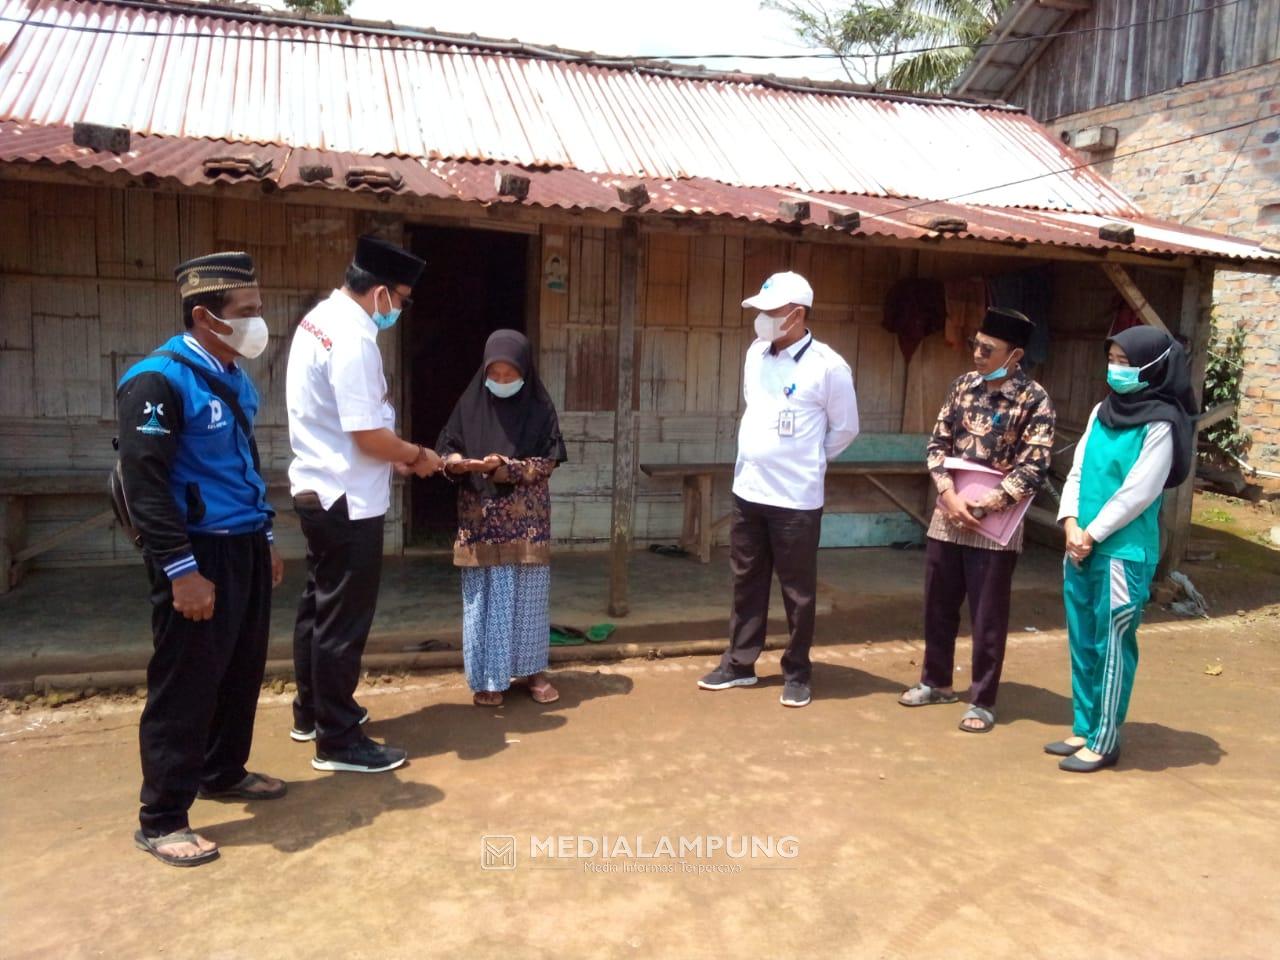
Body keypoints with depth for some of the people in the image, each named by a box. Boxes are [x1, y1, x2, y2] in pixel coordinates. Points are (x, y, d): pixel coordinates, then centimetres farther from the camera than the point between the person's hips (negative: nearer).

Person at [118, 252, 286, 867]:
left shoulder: (234, 377, 12)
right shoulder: (159, 380, -15)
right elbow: (145, 483, -19)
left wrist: (264, 541, 20)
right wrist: (181, 570, -21)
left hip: (245, 547, 9)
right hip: (199, 554, -8)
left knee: (242, 670, 18)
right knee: (185, 685, 0)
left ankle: (223, 772, 37)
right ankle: (161, 820, 14)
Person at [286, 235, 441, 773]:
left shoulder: (320, 319, 9)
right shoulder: (352, 339, -22)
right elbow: (367, 434, -25)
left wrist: (395, 457, 10)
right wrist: (417, 456, -7)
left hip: (317, 489, 11)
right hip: (347, 499, -10)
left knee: (319, 607, 21)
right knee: (343, 621, 0)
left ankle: (311, 712, 36)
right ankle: (338, 741, 11)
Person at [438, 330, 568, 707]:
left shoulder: (539, 407, -4)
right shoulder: (471, 403, 0)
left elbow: (547, 463, -8)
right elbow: (447, 450, 2)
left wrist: (504, 467, -22)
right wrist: (457, 462, -21)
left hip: (526, 519, 0)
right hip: (480, 517, 1)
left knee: (528, 592, 7)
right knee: (485, 595, 5)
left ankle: (534, 670, 22)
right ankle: (488, 676, 16)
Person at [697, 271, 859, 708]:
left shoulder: (827, 366, -13)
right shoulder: (756, 353, 6)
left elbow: (846, 428, -2)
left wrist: (806, 461, 3)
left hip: (796, 498, -6)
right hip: (747, 490, 6)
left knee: (797, 591, 6)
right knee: (746, 583, 16)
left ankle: (796, 673, 21)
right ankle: (739, 663, 29)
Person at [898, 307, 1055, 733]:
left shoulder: (1034, 399, -10)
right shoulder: (964, 385, 5)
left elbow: (1034, 468, -14)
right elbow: (937, 444, 4)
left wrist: (983, 505, -17)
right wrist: (949, 496, -11)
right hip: (947, 517, 5)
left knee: (988, 618, 6)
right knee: (938, 605, 16)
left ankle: (982, 701, 20)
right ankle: (936, 681, 35)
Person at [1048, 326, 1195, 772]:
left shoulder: (1160, 424, -11)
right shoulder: (1103, 411, 10)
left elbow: (1138, 493, -15)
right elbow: (1077, 471, 9)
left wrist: (1092, 535, -11)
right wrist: (1071, 524, -4)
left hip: (1124, 554, -7)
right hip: (1082, 547, 7)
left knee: (1112, 648, 2)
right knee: (1082, 644, 14)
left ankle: (1104, 742, 13)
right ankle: (1084, 729, 26)